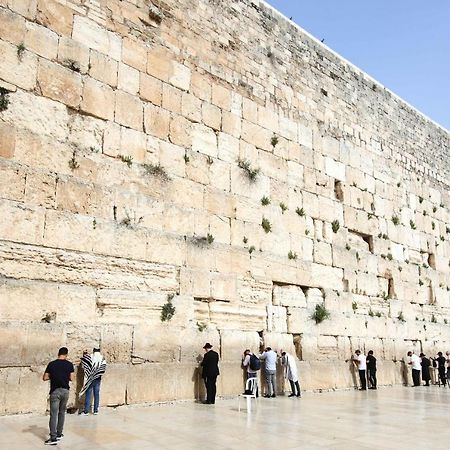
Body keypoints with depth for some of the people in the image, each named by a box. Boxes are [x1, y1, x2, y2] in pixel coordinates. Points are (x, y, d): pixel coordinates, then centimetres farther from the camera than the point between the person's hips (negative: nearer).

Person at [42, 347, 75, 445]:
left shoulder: (51, 364, -3)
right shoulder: (69, 364, -1)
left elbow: (45, 378, -1)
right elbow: (71, 378, -2)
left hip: (55, 391, -2)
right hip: (65, 390, 2)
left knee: (54, 414, -3)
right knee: (62, 413, 17)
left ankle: (53, 438, -7)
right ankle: (59, 434, 23)